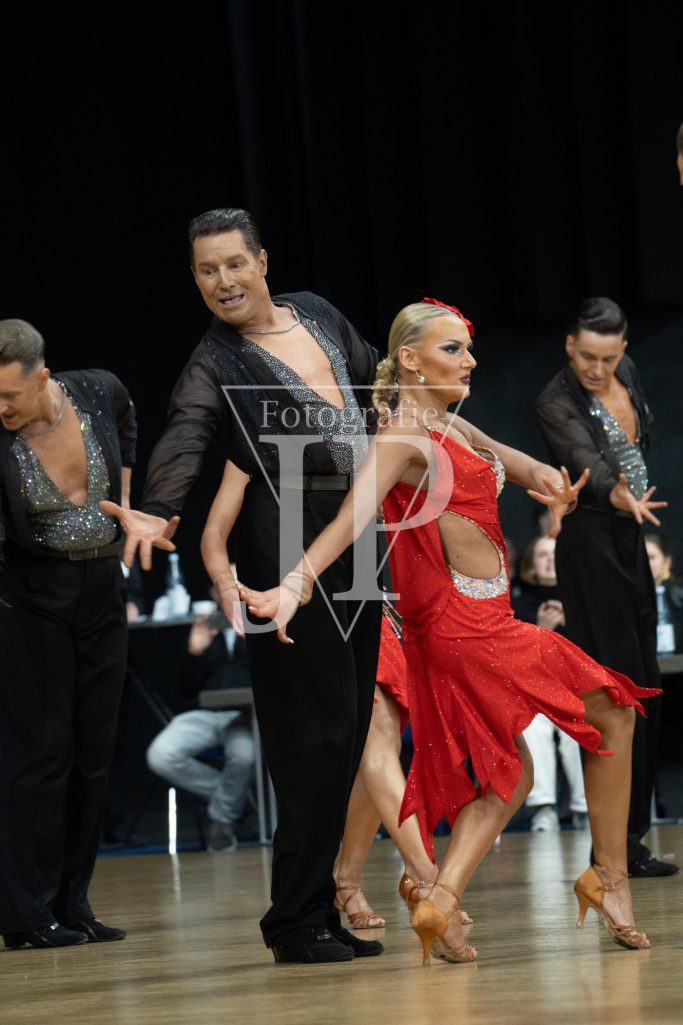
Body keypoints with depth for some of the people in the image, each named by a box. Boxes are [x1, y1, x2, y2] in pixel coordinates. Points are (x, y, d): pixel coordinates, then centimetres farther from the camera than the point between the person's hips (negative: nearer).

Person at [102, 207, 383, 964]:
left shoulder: (316, 314, 11)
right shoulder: (213, 364, -7)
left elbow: (379, 384, 26)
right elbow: (184, 439, -25)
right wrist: (157, 511, -43)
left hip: (356, 535, 6)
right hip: (286, 545, -6)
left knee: (351, 725, 6)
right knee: (316, 725, -10)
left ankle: (321, 909, 11)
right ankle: (297, 921, -5)